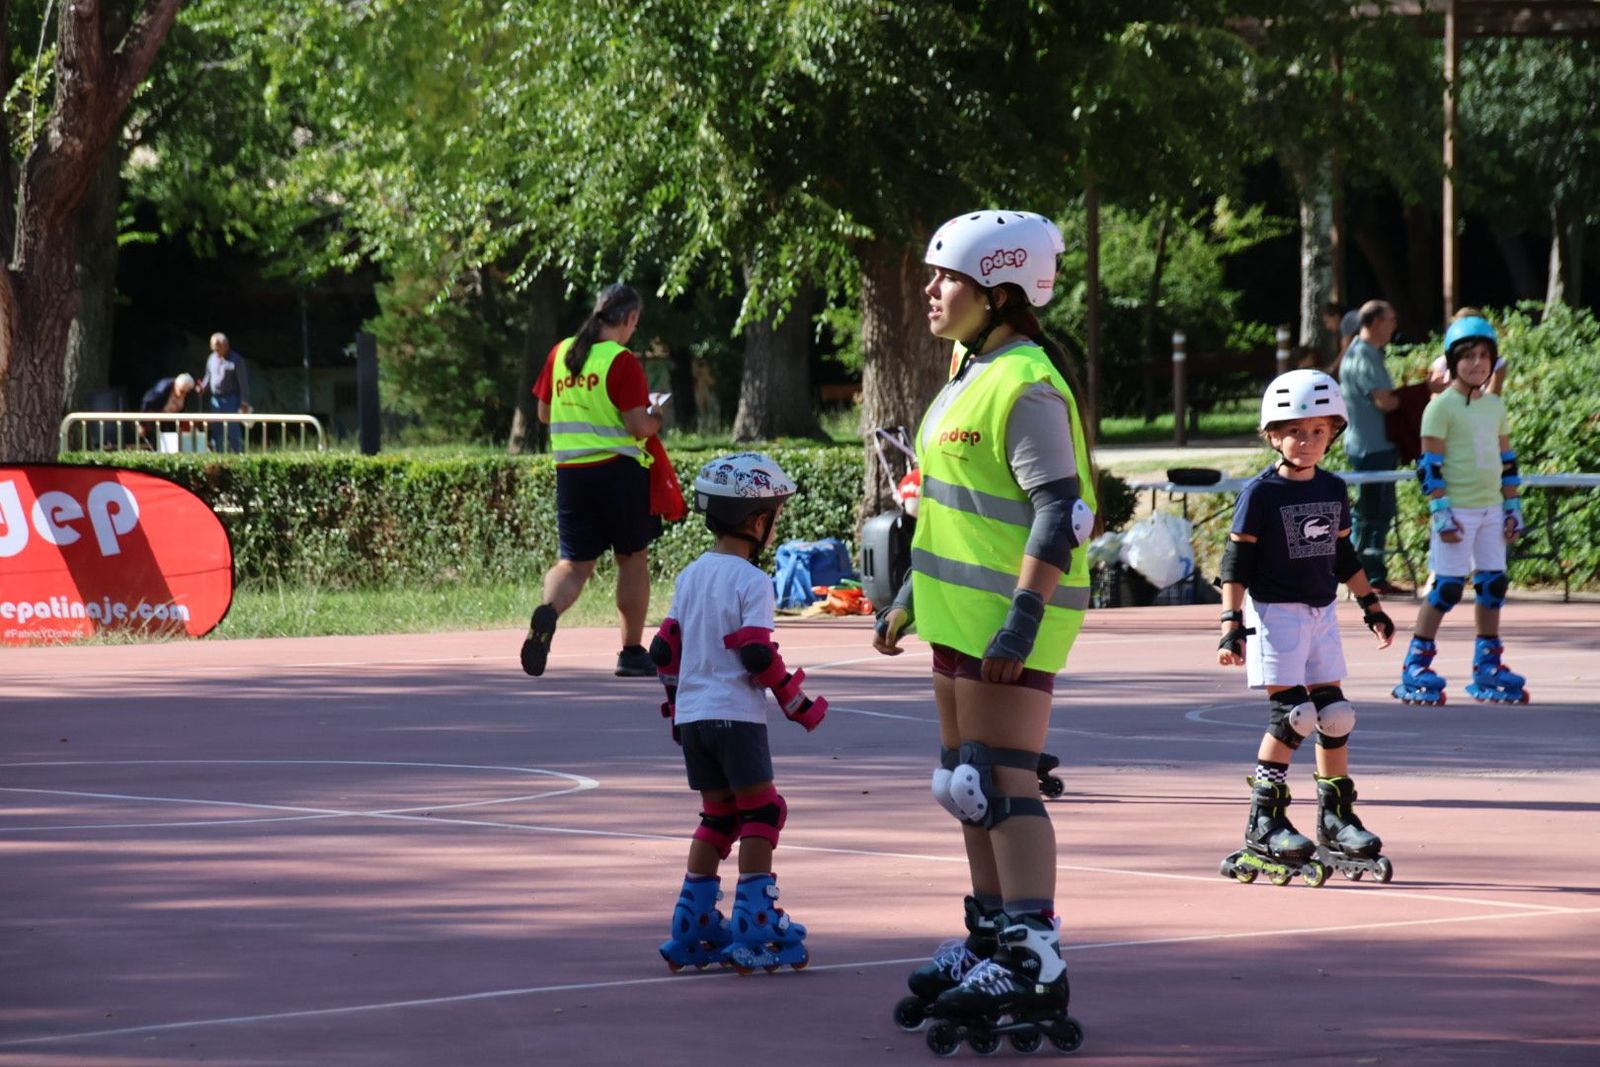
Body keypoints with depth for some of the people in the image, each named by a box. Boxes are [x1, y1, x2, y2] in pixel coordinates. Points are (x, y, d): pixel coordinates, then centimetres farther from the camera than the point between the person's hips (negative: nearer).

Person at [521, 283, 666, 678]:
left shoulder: (560, 354, 6)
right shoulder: (622, 362, -13)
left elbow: (544, 413, 15)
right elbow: (639, 426, -16)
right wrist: (656, 418, 5)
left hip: (569, 469, 5)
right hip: (618, 468, -5)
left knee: (575, 562, 7)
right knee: (633, 557, 10)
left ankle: (548, 611, -25)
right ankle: (632, 653, 15)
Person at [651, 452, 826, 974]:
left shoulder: (690, 576, 12)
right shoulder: (751, 581, -11)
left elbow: (664, 648, 13)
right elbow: (757, 654, -17)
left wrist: (675, 702, 25)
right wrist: (796, 701, -5)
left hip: (691, 714, 7)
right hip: (736, 715, -7)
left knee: (718, 815, 15)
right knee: (760, 812, -1)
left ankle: (691, 929, 14)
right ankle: (752, 927, -6)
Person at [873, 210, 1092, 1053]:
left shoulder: (1026, 387, -16)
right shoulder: (971, 376, 16)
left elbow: (1062, 514, -22)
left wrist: (1020, 621, -26)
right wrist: (909, 600, 26)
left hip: (1010, 620, -10)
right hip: (963, 615, 10)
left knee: (1003, 786, -12)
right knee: (966, 785, 16)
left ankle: (1035, 967, -13)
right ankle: (991, 943, 26)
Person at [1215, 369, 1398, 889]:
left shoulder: (1333, 490, 10)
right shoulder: (1260, 493, -8)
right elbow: (1235, 562, -9)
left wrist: (1371, 606, 22)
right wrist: (1232, 624, -16)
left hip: (1321, 613, 6)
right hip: (1274, 612, -6)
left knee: (1334, 715, 7)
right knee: (1292, 714, -13)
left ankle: (1336, 818, 18)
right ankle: (1263, 823, -8)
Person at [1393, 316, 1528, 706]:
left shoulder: (1495, 406, 12)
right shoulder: (1442, 407, -8)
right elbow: (1429, 465, -12)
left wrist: (1513, 507, 14)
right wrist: (1441, 512, -17)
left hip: (1491, 510, 7)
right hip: (1457, 510, -7)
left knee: (1493, 585, 7)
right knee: (1447, 587, -8)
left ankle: (1488, 668, 16)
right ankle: (1415, 667, -3)